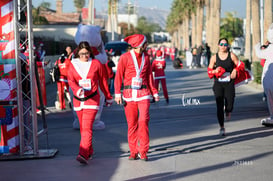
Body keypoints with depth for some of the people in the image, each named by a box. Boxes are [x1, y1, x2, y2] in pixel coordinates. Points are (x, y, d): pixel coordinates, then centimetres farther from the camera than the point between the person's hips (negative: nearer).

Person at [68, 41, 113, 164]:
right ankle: (89, 152, 27)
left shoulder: (96, 63, 1)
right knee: (82, 128, 12)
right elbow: (70, 80, -6)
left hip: (92, 99, -4)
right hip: (78, 99, 4)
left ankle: (83, 155, -23)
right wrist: (77, 89, -27)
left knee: (87, 127, -15)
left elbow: (103, 81, 9)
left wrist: (108, 97, 16)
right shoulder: (73, 64, 6)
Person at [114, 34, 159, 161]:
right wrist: (117, 93, -9)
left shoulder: (146, 57, 10)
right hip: (129, 93, -2)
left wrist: (154, 92, 14)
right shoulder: (125, 57, -2)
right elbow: (118, 76, -2)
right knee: (132, 123, 2)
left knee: (143, 120, -12)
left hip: (143, 93, 2)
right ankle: (133, 152, 12)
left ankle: (142, 151, -5)